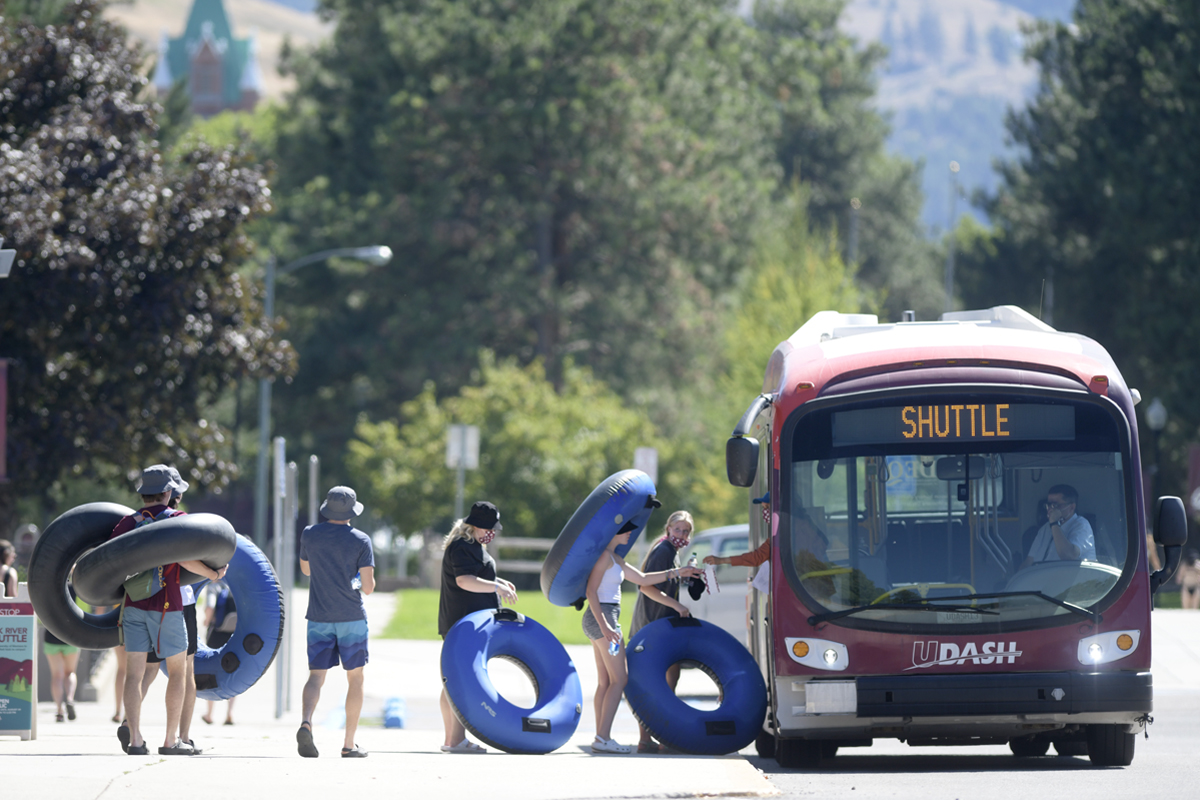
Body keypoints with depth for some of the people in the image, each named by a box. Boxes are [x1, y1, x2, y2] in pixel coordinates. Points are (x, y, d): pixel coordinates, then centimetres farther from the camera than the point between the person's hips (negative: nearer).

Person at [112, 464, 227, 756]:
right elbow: (185, 559, -15)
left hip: (133, 605, 3)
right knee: (177, 670, 10)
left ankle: (134, 736, -14)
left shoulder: (128, 522, 8)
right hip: (166, 604, -3)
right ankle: (171, 740, 6)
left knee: (134, 673, 2)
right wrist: (213, 574, 0)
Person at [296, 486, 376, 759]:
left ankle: (306, 722, -27)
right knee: (355, 678, 9)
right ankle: (349, 744, 7)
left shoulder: (310, 535, 2)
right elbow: (368, 586, -10)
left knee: (316, 677, 3)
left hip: (319, 618, 2)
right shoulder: (360, 541, -6)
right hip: (352, 618, -2)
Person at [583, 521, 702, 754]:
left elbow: (642, 579, 27)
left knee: (605, 681, 8)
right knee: (619, 679, -11)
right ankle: (603, 738, -16)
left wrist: (676, 572, 25)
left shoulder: (615, 559, 19)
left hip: (605, 620, 10)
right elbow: (591, 591, -19)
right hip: (602, 616, -10)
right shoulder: (604, 556, -12)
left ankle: (601, 739, 6)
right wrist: (604, 625, -26)